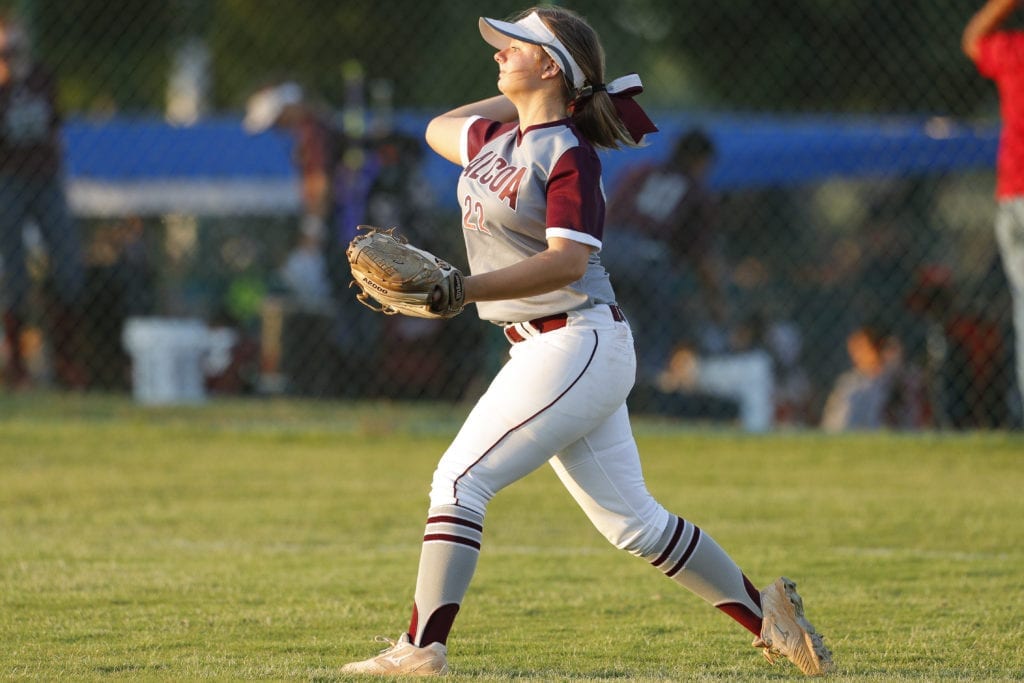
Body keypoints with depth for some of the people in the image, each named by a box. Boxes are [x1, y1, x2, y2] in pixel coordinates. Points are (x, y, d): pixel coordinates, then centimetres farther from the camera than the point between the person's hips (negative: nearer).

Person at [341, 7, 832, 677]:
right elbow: (437, 130, 32)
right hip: (539, 346, 9)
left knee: (460, 479, -15)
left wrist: (466, 288, -35)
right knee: (632, 520, 11)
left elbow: (568, 261, -26)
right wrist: (520, 95, 23)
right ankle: (766, 613, 20)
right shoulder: (497, 137, 11)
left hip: (578, 342, -9)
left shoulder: (569, 155, -14)